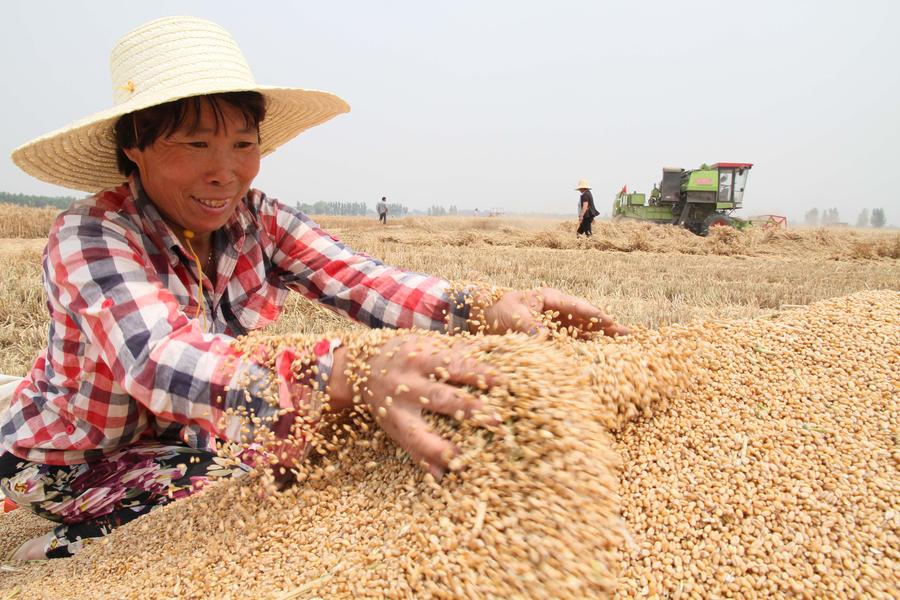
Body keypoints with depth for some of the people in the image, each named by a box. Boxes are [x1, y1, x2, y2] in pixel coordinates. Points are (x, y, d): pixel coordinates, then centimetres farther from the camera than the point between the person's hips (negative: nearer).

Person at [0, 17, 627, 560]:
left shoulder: (262, 221, -13)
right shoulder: (90, 237, -29)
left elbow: (360, 281, -28)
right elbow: (159, 361, -47)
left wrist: (489, 306, -48)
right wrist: (352, 375, -65)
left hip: (188, 432, 6)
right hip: (72, 461, -5)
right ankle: (72, 547, -1)